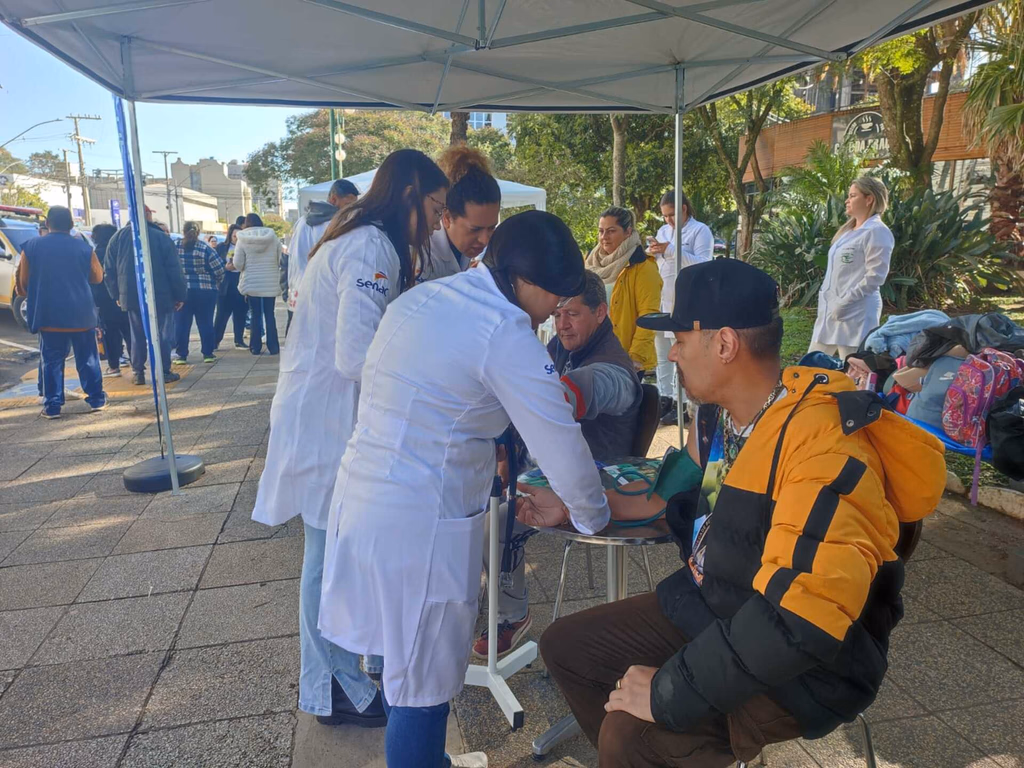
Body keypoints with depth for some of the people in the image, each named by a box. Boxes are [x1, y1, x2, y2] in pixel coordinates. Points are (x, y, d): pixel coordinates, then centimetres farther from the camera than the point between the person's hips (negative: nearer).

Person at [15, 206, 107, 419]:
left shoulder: (32, 246, 0)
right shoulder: (84, 247, -2)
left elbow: (23, 283, 4)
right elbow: (98, 277, 8)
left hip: (48, 315, 0)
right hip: (81, 314, 0)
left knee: (52, 360, 6)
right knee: (87, 358, 10)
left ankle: (52, 406, 7)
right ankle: (96, 399, 14)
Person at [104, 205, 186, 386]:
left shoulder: (118, 237, 6)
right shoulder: (161, 237, -8)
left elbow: (109, 270, 9)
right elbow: (175, 269, -9)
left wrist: (116, 295, 16)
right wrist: (181, 295, -4)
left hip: (130, 296, 4)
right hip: (160, 296, -4)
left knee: (137, 336, 12)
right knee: (162, 335, 3)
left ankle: (137, 372, 12)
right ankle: (164, 372, 4)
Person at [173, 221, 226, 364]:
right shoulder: (205, 249, -7)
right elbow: (219, 270, -6)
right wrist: (216, 283, 13)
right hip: (206, 291, -1)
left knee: (181, 323, 7)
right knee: (206, 323, 7)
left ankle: (181, 355, 9)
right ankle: (208, 354, 10)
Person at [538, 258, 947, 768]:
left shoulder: (824, 449, -30)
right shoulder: (717, 414, -2)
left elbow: (800, 624, -36)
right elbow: (691, 510, 14)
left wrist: (670, 694, -28)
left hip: (799, 667, -8)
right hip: (707, 611, 8)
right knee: (565, 646, 8)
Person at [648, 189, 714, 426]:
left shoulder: (701, 231, -4)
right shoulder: (663, 230, 15)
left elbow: (703, 265, -16)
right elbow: (653, 264, 14)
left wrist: (671, 250, -23)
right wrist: (651, 253, -10)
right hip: (662, 300, 7)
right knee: (662, 352, 11)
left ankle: (681, 402, 2)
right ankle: (665, 397, 21)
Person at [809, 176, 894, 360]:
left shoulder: (876, 231, -11)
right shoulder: (848, 230, 17)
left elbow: (875, 276, -18)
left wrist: (846, 301, -21)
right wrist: (825, 296, 12)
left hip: (855, 312, -9)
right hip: (830, 308, 9)